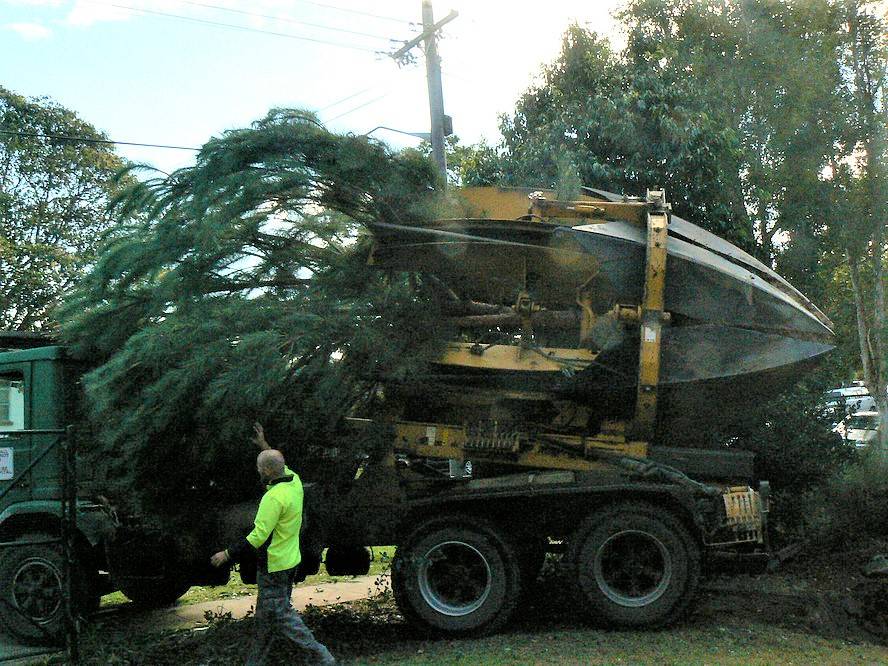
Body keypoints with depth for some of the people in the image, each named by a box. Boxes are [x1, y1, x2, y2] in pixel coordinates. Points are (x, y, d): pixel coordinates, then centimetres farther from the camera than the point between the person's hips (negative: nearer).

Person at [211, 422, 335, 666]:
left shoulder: (274, 497, -26)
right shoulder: (294, 481, 0)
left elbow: (258, 536, -26)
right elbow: (281, 465, 25)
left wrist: (227, 554, -19)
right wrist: (264, 445, 32)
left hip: (274, 566, -10)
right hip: (290, 560, 10)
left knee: (280, 614, -1)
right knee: (265, 614, 20)